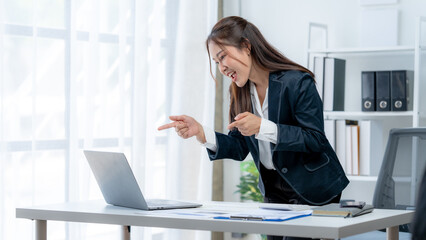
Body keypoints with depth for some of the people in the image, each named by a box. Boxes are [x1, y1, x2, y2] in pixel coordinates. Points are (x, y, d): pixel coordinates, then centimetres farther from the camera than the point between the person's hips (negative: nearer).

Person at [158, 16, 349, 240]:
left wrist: (262, 127, -32)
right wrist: (200, 132, -14)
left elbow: (315, 140, -23)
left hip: (314, 193, -6)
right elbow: (239, 148, 2)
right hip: (274, 192, 6)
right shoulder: (241, 92, 3)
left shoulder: (297, 82, -19)